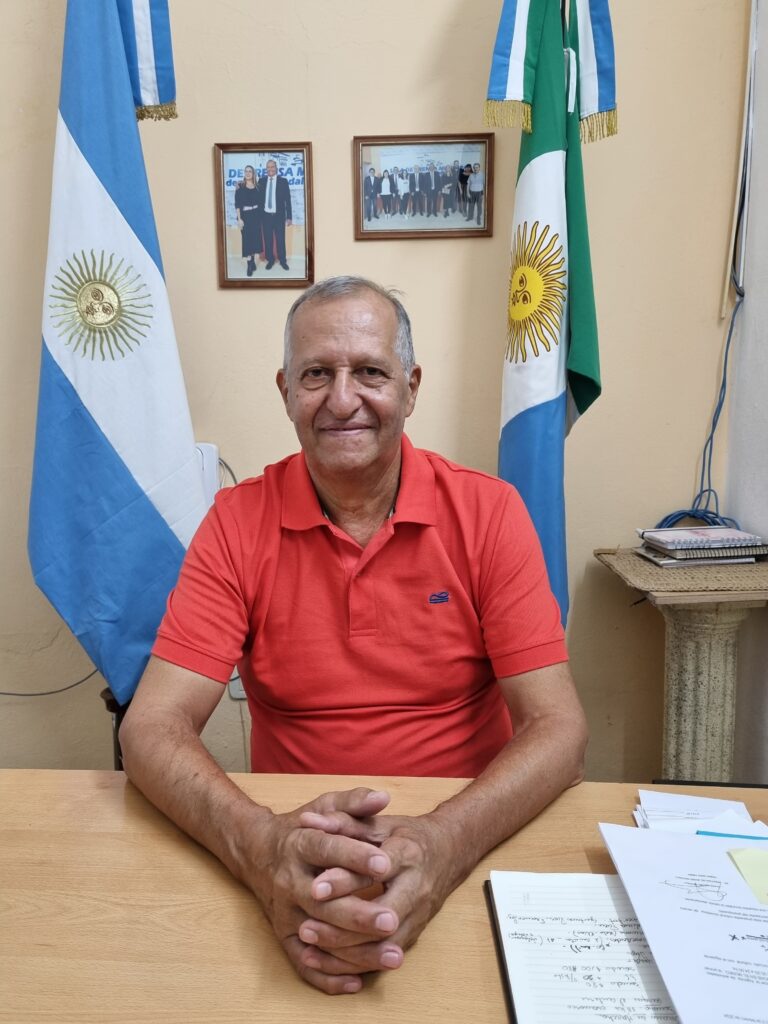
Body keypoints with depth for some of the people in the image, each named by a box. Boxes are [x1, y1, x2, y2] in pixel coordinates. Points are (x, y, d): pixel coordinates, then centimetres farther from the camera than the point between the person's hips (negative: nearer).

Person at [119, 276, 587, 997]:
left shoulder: (488, 513, -7)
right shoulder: (237, 523, -5)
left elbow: (558, 729, -11)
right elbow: (151, 727, -12)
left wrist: (443, 841, -30)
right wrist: (259, 843, -31)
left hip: (465, 846, 0)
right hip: (290, 853, 1)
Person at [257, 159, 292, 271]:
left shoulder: (283, 181, -3)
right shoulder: (261, 181, 4)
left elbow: (288, 200, -3)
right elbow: (259, 197, 7)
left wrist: (289, 217, -6)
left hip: (279, 216, -2)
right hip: (266, 215, 2)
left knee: (280, 239, 4)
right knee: (268, 239, 7)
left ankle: (282, 260, 16)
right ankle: (270, 260, 19)